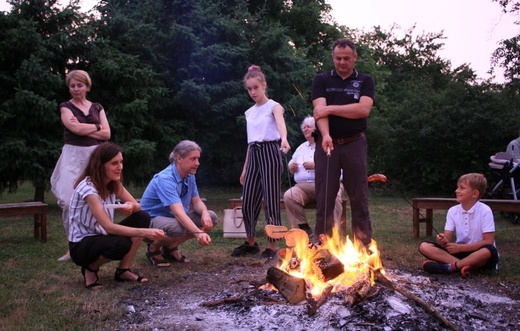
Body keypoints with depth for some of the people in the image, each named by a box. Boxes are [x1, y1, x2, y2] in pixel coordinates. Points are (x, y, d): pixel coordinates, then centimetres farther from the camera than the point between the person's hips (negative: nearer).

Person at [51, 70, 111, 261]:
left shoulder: (97, 107, 14)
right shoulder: (66, 107, 6)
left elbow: (107, 134, 2)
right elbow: (76, 128, -12)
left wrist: (84, 128, -6)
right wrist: (97, 126, 1)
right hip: (73, 156, -2)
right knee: (69, 201, -10)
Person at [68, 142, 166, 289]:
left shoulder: (113, 183, -1)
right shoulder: (87, 188, -26)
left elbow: (137, 205, 0)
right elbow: (109, 227, -32)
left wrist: (131, 207, -25)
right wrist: (145, 232, -39)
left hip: (101, 236, 8)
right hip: (81, 246, -8)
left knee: (142, 217, -11)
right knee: (122, 243, -36)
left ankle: (123, 270, -3)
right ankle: (91, 269, -5)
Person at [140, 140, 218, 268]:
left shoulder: (190, 176, -1)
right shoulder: (165, 179, -28)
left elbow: (197, 202, 1)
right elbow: (178, 212, -40)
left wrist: (204, 213, -23)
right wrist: (198, 233, -53)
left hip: (173, 218, 8)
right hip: (152, 219, -8)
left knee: (211, 218, -7)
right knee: (177, 227, -40)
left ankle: (171, 247, 6)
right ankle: (153, 248, -5)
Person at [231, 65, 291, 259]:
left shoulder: (273, 106, -3)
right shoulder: (250, 112, 16)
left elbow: (281, 124, -25)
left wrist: (284, 139, -47)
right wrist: (245, 168, 16)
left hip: (270, 152, -6)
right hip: (254, 155, 6)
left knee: (271, 201, -5)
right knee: (248, 202, 7)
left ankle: (272, 246, 4)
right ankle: (251, 243, 23)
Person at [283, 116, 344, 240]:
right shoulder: (301, 148, 26)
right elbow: (291, 168, 27)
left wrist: (316, 165, -15)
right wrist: (291, 167, 2)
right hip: (303, 186, 4)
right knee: (288, 196, -26)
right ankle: (304, 229, -16)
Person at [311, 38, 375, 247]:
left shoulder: (365, 81, 8)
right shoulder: (321, 80, 8)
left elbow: (364, 109, -10)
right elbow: (320, 110, -8)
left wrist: (331, 108, -10)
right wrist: (326, 135, -25)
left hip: (355, 144, 0)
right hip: (327, 144, 0)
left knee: (359, 198, 3)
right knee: (324, 198, 2)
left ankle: (364, 245, 8)